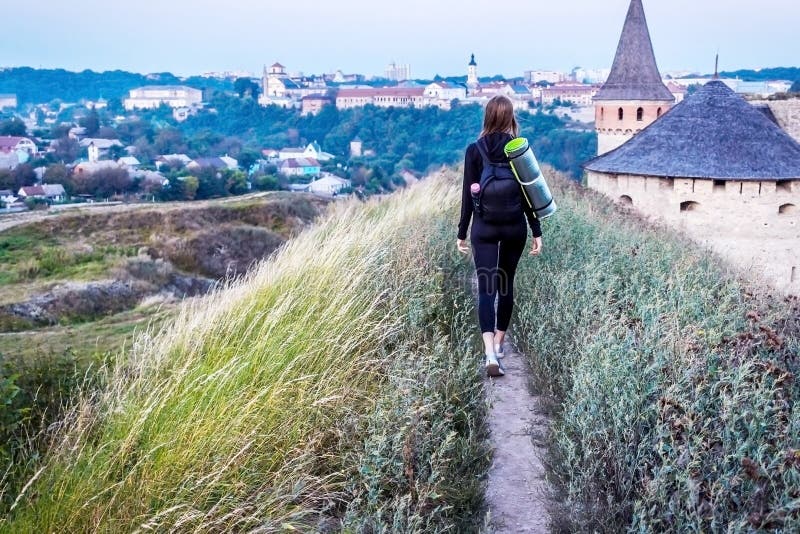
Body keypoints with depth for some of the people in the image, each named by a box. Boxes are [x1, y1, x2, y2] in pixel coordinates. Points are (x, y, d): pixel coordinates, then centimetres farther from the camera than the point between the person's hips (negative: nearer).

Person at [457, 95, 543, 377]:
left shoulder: (474, 150, -4)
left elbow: (468, 195, -3)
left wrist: (462, 233, 5)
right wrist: (537, 232, 4)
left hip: (484, 228, -1)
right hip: (514, 228, 1)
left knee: (486, 288, -4)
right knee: (505, 284, 17)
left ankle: (490, 352, -19)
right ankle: (499, 342, 29)